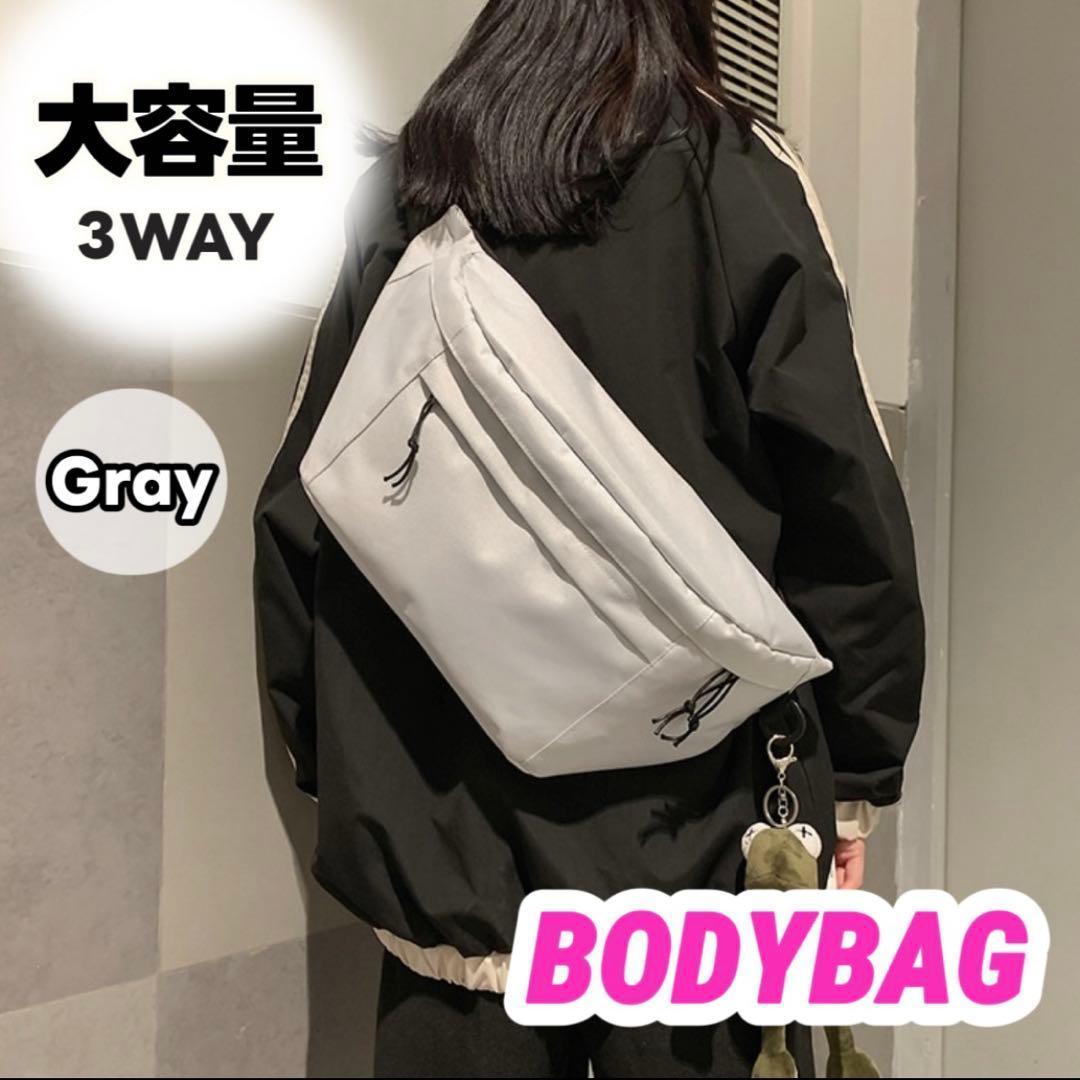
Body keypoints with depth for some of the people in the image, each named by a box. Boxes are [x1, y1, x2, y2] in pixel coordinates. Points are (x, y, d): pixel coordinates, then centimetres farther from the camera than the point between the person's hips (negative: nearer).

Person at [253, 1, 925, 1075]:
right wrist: (856, 771, 3)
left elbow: (298, 511, 5)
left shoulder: (398, 195, 6)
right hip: (691, 823, -2)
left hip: (442, 834, 3)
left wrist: (332, 763, 12)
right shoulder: (735, 176, -1)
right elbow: (839, 502, -7)